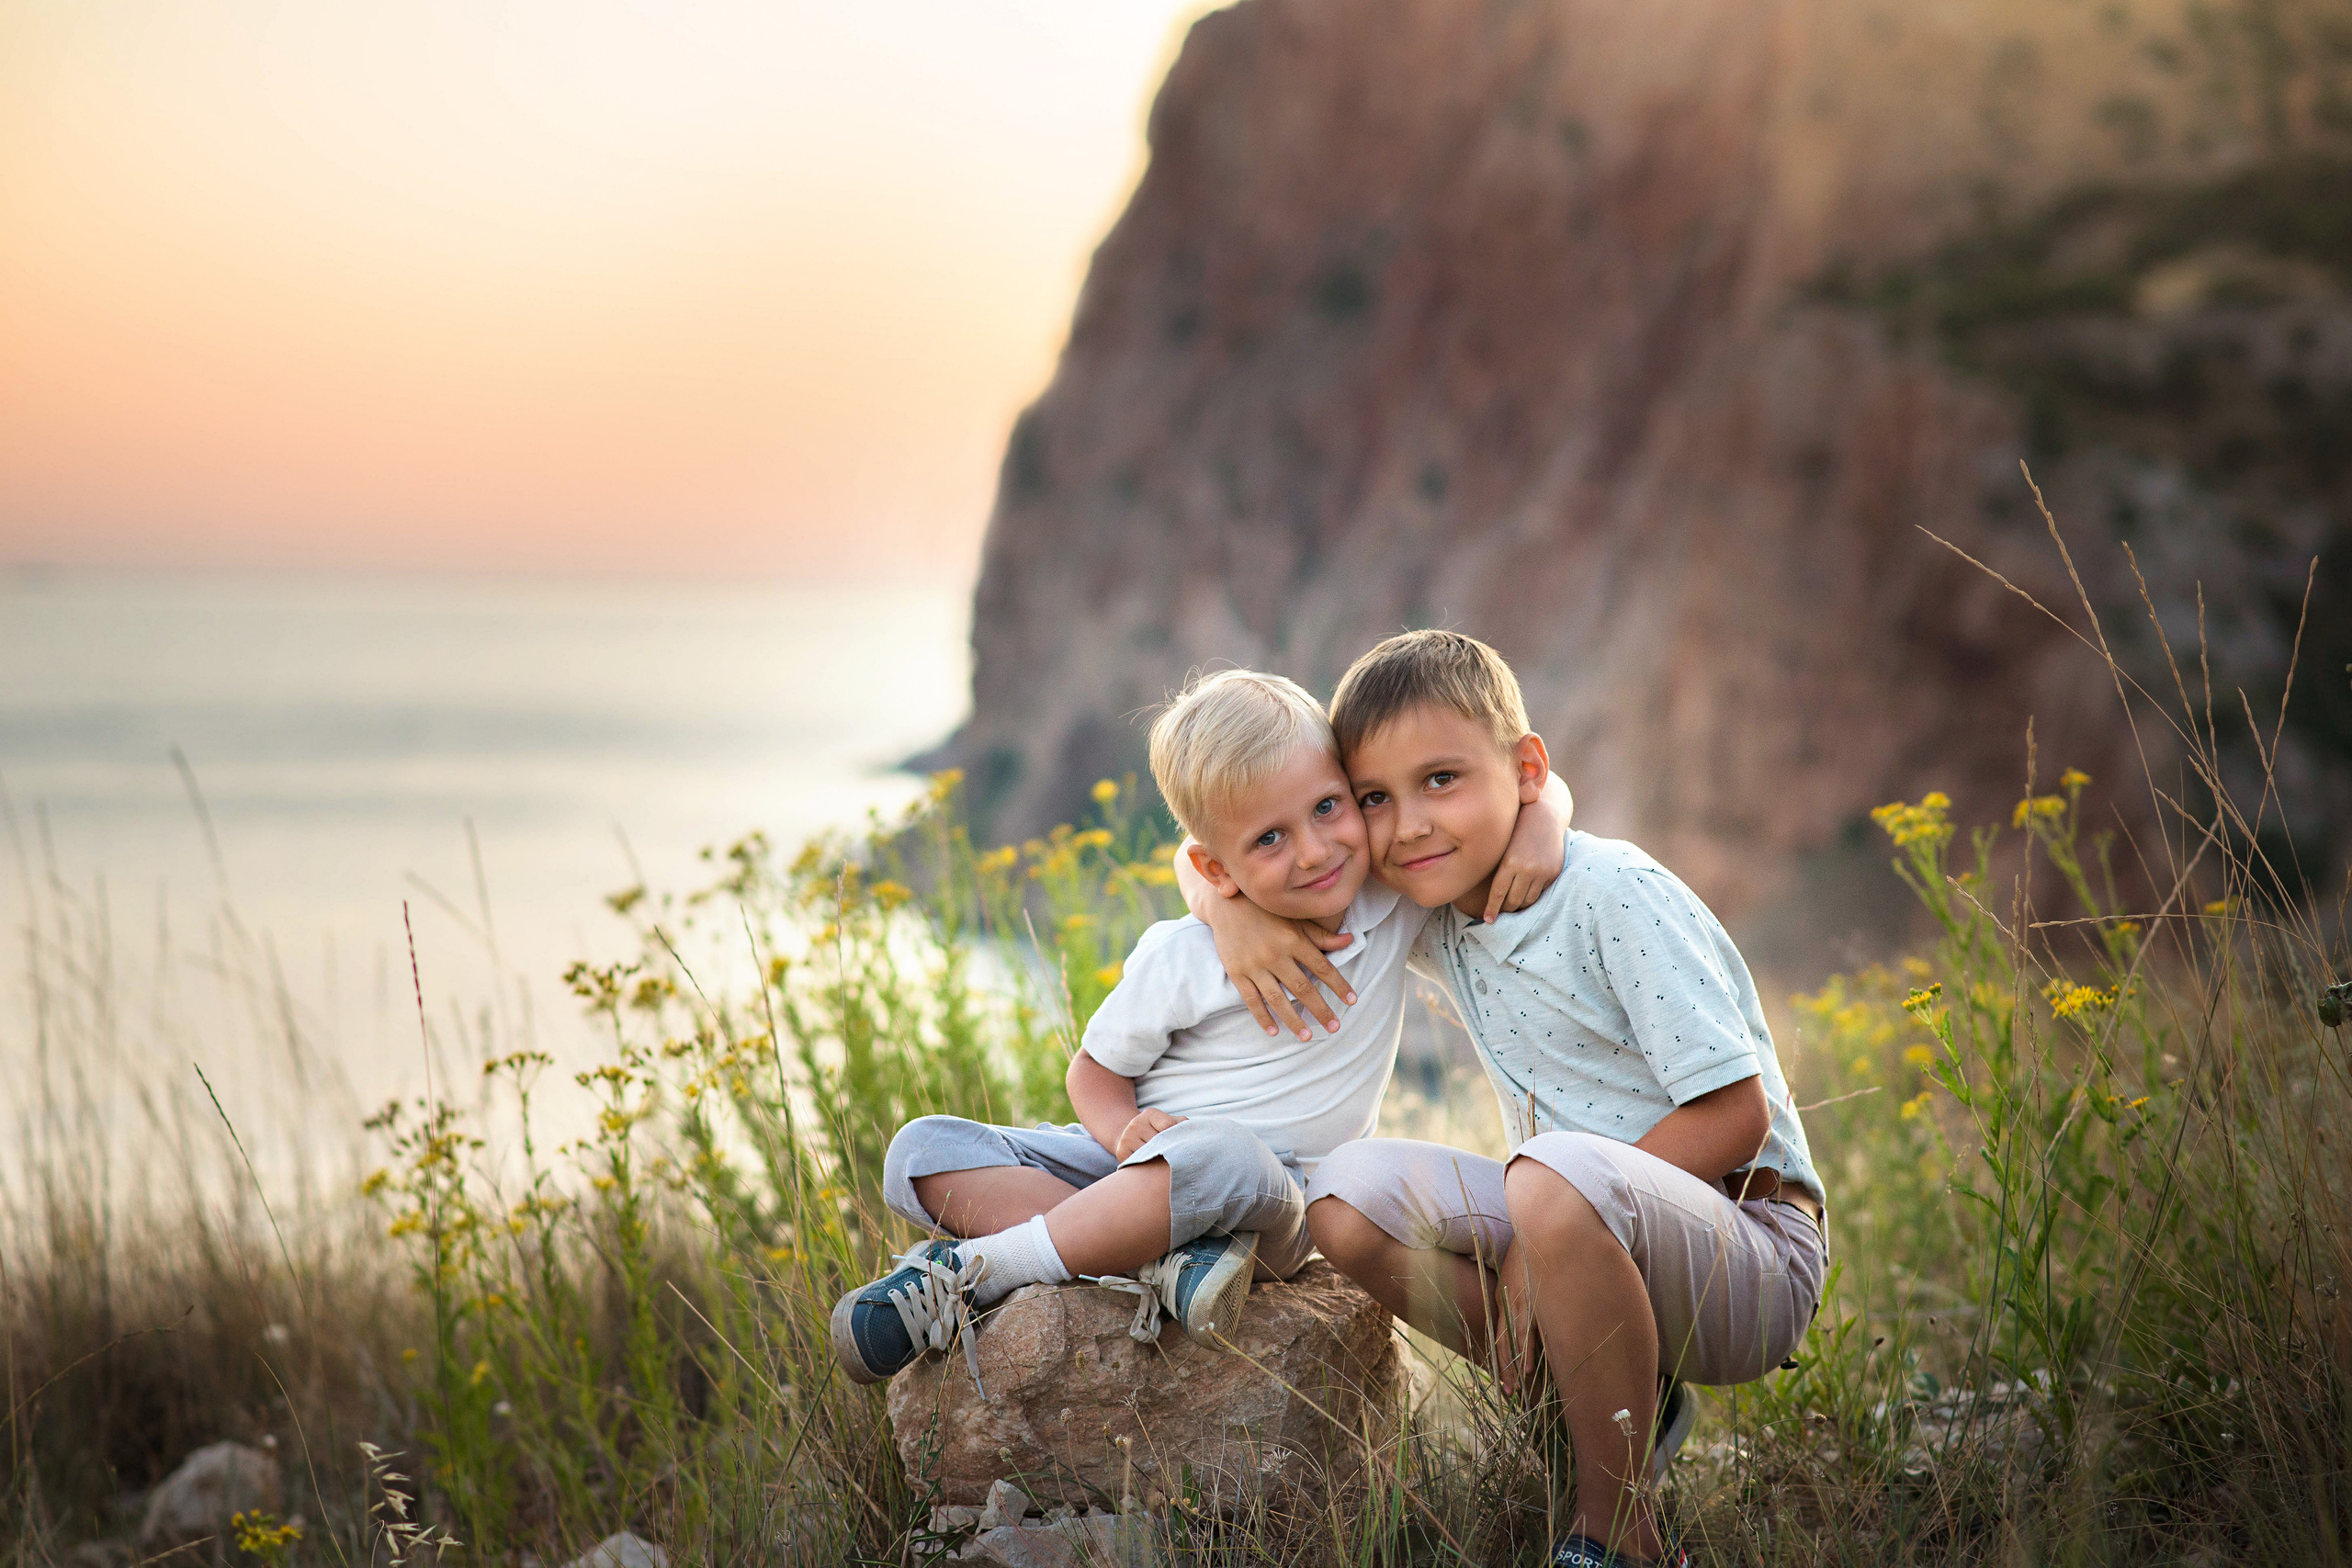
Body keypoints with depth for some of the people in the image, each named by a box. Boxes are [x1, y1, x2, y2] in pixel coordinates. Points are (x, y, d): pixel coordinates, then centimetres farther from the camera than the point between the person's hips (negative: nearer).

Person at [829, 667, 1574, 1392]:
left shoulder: (1395, 903, -3)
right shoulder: (1178, 958, -6)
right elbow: (1095, 1070, 6)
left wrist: (1540, 827, -19)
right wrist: (1124, 1130, -17)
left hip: (1272, 1201, -1)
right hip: (1134, 1165, 2)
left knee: (1224, 1156, -41)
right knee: (924, 1151, -21)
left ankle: (968, 1272, -31)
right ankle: (1158, 1262, -38)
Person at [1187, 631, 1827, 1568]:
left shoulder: (1615, 895, -17)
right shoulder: (1429, 910, 4)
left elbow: (1737, 1113, -20)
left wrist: (1534, 1250, -22)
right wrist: (1234, 911, -10)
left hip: (1752, 1258, -7)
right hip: (1603, 1241, 7)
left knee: (1559, 1176, -38)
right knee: (1350, 1196, -12)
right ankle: (1615, 1404, -4)